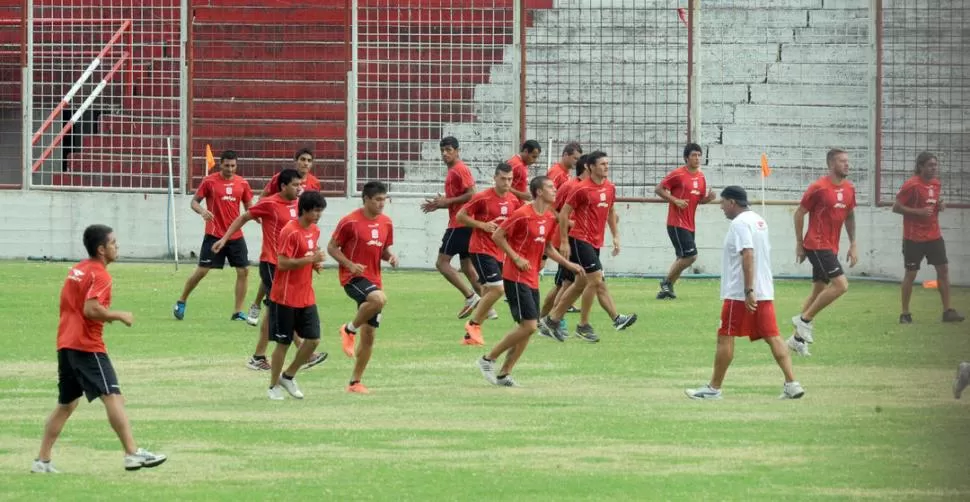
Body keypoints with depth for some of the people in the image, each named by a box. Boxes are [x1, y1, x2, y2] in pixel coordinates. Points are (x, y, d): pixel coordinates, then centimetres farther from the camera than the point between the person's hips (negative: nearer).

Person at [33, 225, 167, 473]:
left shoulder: (76, 270, 17)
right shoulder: (99, 275, -11)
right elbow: (91, 309, -23)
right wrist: (119, 315, -10)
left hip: (65, 345, 9)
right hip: (87, 347, -9)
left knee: (66, 404, 16)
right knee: (113, 397, -13)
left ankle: (42, 460, 17)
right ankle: (133, 453, -21)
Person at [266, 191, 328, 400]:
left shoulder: (315, 231, 9)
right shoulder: (290, 232, -17)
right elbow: (282, 263, -21)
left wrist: (316, 263, 3)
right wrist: (310, 259, -24)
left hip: (306, 297, 7)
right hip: (286, 297, -7)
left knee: (313, 339, 2)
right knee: (283, 342, 1)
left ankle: (288, 376, 20)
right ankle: (274, 386, 15)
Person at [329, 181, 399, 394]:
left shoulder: (386, 223, 9)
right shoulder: (350, 222, -9)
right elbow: (332, 247, -4)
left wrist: (391, 256, -2)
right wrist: (350, 264, -19)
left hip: (373, 279, 6)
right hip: (353, 278, -6)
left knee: (369, 336, 5)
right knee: (379, 299, -37)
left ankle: (355, 382, 16)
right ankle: (350, 329, -13)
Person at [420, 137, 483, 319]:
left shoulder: (459, 170, -11)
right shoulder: (453, 171, 20)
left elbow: (471, 195, -19)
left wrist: (447, 201, -16)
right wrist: (439, 204, 13)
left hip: (459, 224, -10)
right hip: (465, 224, 10)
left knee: (442, 263, -10)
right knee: (467, 266, 12)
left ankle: (470, 297, -15)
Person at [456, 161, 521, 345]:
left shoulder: (513, 200, 6)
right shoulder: (483, 198, -12)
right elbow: (460, 216, -8)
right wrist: (482, 225, -19)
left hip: (500, 252, 7)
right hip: (481, 250, -7)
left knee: (488, 292, 8)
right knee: (497, 288, -18)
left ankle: (470, 335, 16)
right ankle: (474, 324, -2)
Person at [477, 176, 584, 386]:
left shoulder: (550, 218, 10)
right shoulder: (523, 215, -15)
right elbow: (497, 236, -10)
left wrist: (569, 264, 14)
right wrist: (516, 258, -16)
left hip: (532, 280, 9)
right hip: (516, 277, -9)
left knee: (527, 329, 6)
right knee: (529, 326, -14)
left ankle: (504, 373, 13)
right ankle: (488, 359, -1)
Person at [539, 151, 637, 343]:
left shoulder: (610, 188, 8)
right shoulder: (582, 189, -14)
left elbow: (611, 212, 22)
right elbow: (564, 213, -10)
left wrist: (616, 236, 14)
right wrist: (564, 242, -12)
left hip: (596, 241, 8)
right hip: (580, 239, -8)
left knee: (581, 284, 12)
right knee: (596, 279, -14)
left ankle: (551, 320, 21)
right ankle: (583, 325, -3)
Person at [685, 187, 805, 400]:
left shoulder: (739, 223, -13)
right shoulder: (759, 221, 16)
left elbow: (748, 255, -23)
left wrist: (748, 291, -27)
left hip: (740, 294, -8)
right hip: (765, 292, 8)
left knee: (725, 338, 1)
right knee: (773, 336, 3)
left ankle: (714, 388, 7)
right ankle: (791, 384, -6)